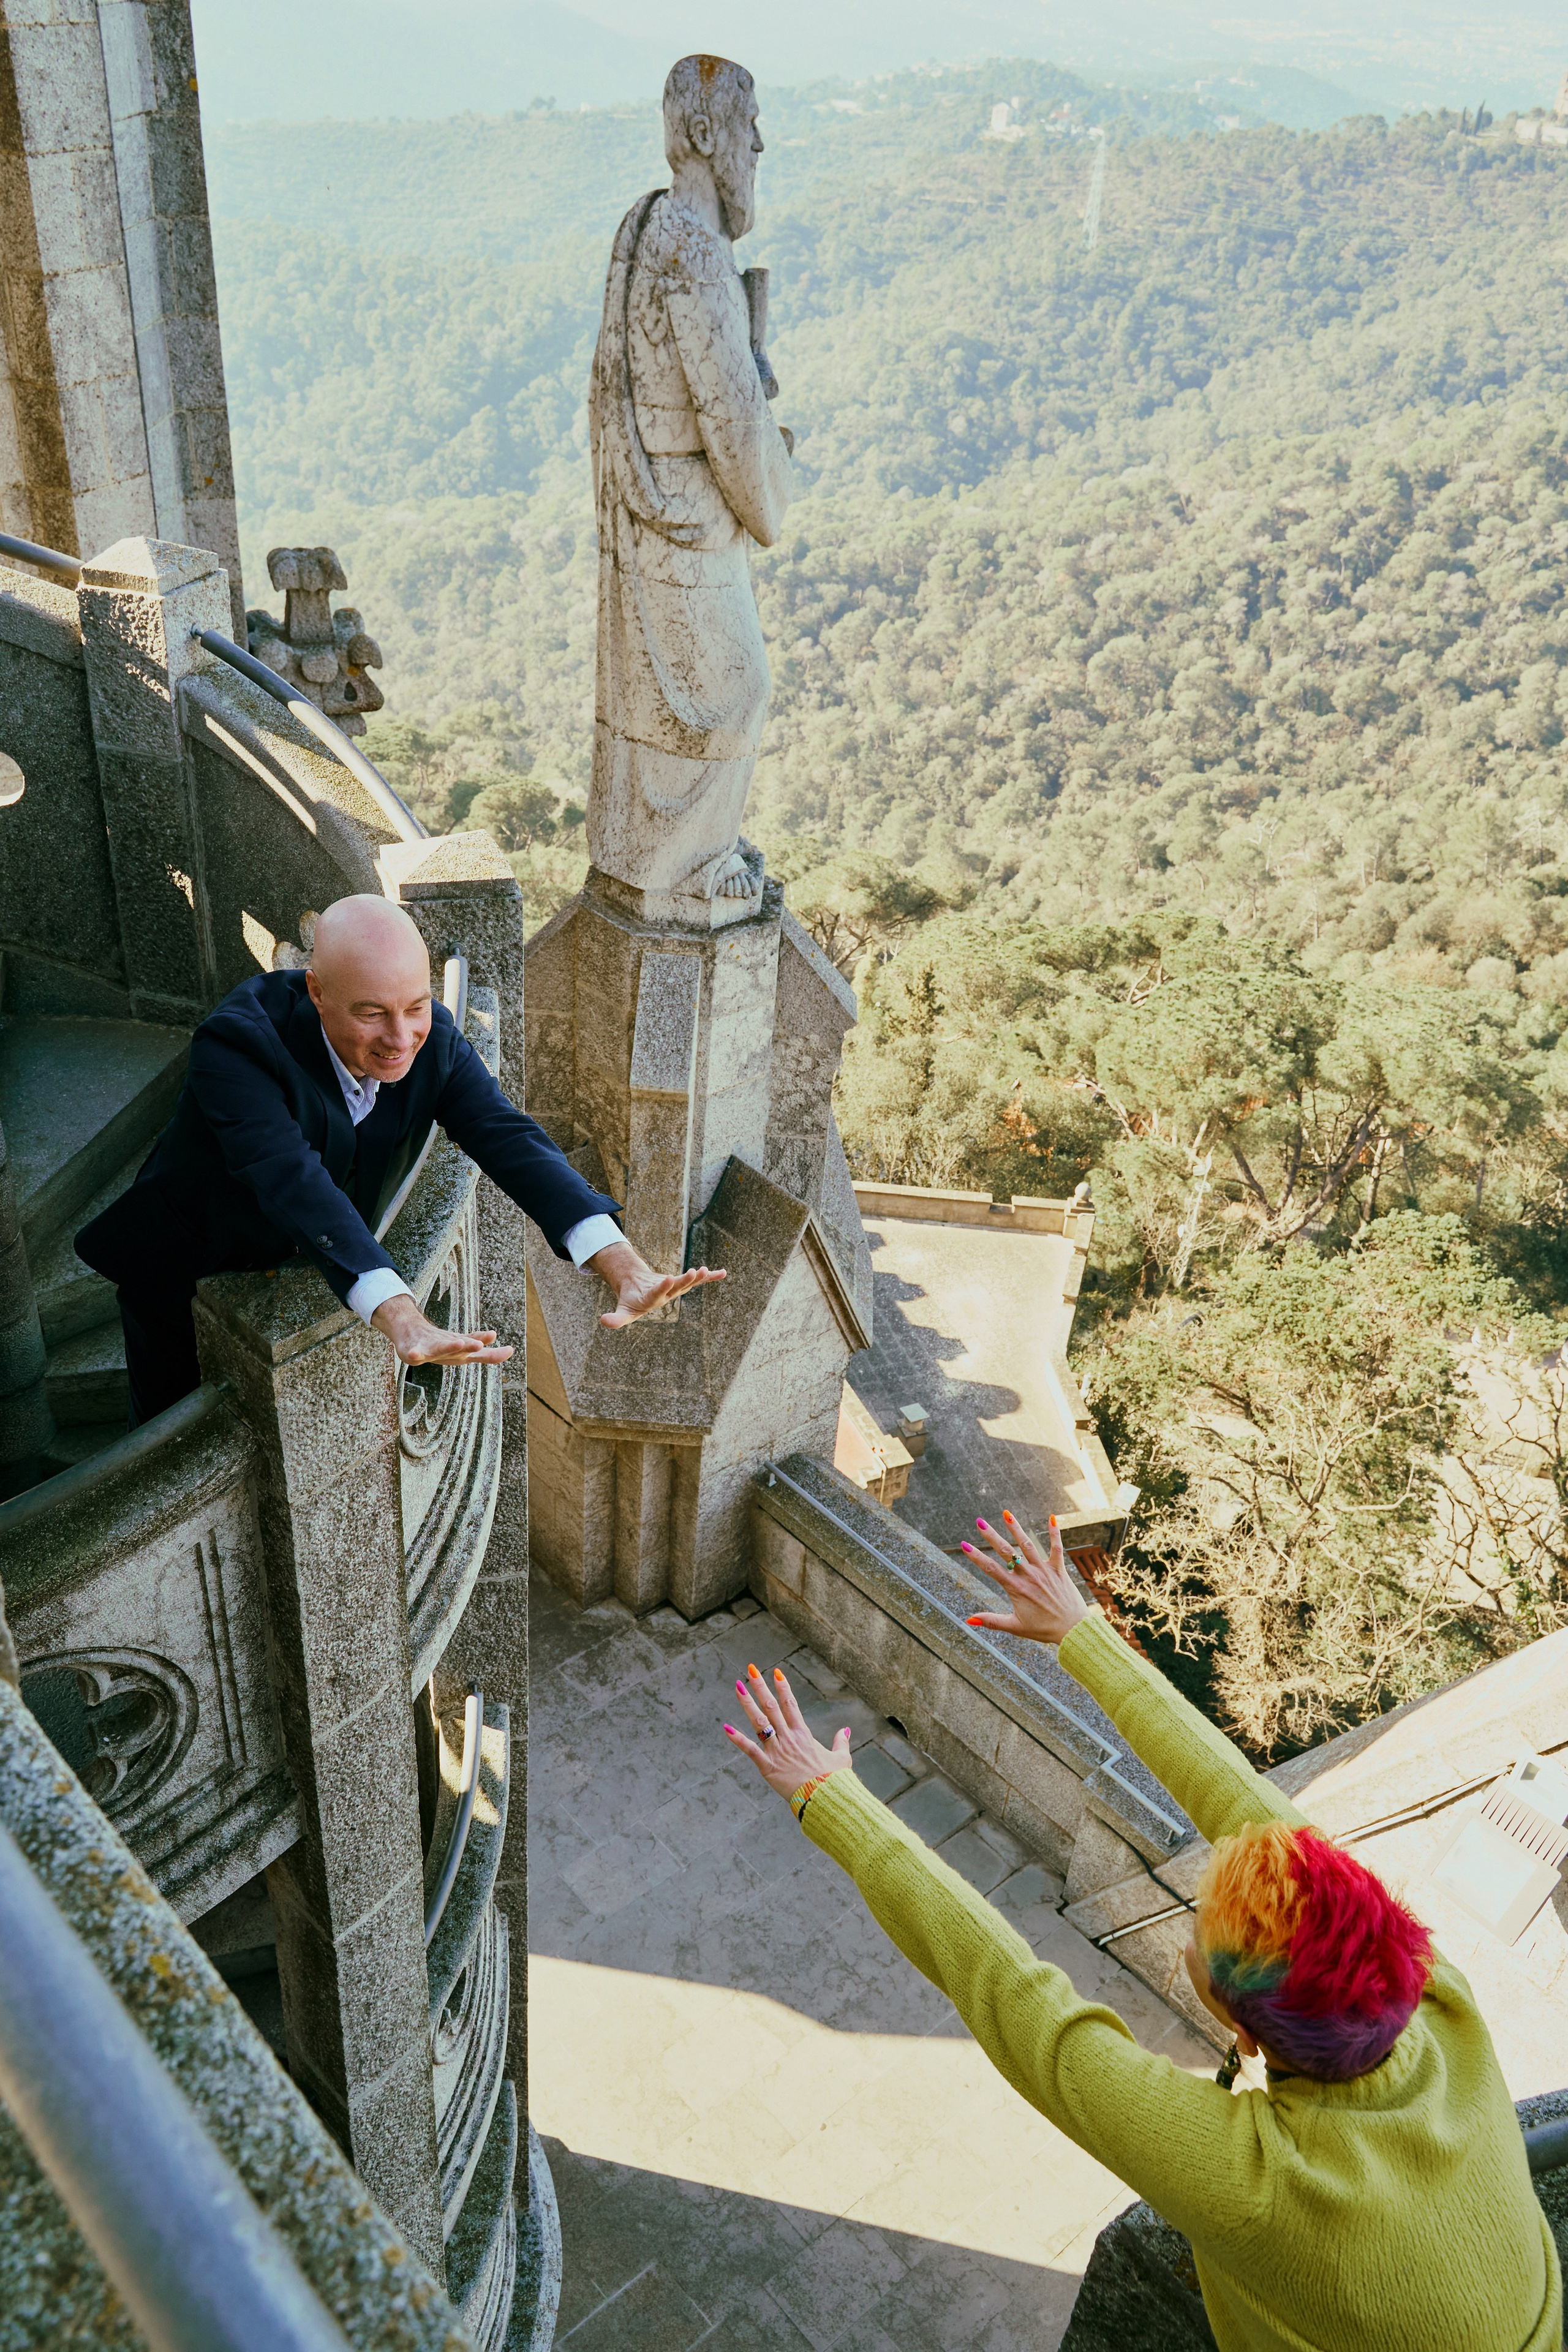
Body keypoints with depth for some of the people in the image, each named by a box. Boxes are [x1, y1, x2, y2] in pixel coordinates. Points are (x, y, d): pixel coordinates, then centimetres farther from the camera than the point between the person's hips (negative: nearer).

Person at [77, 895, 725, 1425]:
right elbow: (295, 1185, -50)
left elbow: (510, 1140, -31)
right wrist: (404, 1322, -65)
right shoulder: (238, 1041, -37)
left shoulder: (432, 1039, -21)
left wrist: (624, 1268, -47)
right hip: (186, 1277, -4)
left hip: (305, 1266, 4)